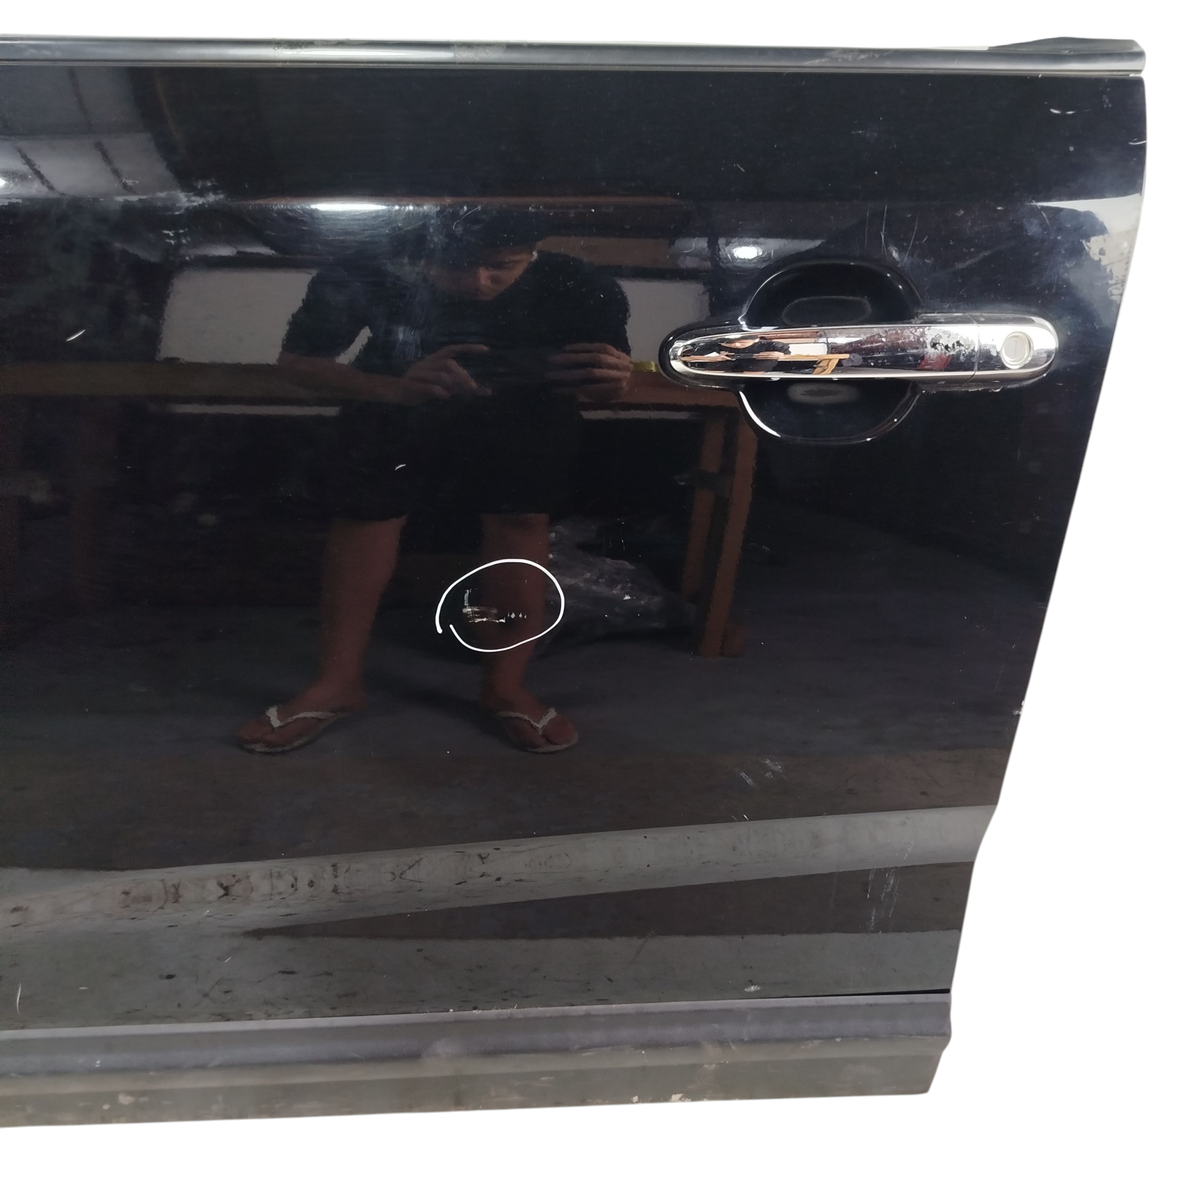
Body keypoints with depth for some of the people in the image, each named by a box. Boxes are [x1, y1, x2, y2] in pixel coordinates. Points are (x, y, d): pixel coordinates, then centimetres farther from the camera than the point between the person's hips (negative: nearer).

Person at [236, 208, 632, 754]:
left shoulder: (580, 288, -32)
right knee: (365, 514, -3)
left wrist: (610, 381, -45)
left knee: (521, 519, -8)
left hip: (527, 408, 0)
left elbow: (606, 375, -17)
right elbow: (297, 359, -23)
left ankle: (506, 686, 6)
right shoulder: (365, 277, -34)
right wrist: (393, 388, -43)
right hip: (396, 400, 0)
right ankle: (337, 684, 9)